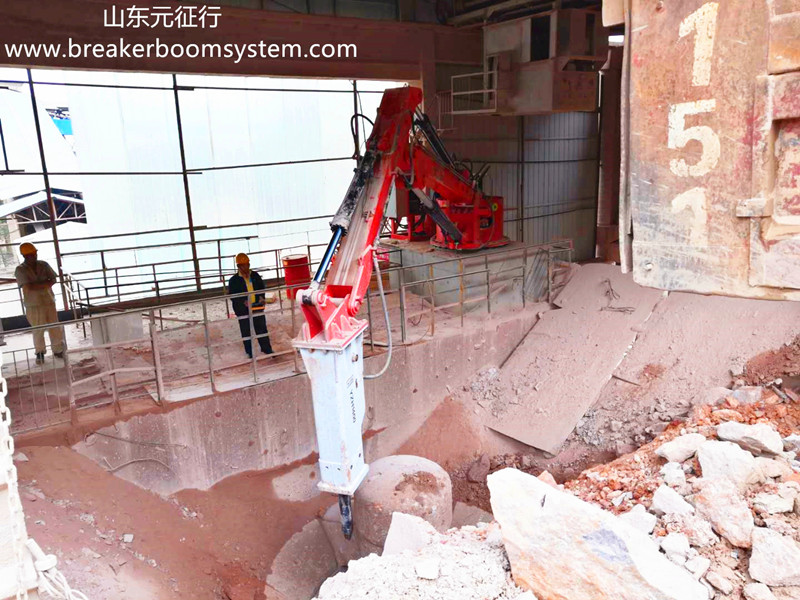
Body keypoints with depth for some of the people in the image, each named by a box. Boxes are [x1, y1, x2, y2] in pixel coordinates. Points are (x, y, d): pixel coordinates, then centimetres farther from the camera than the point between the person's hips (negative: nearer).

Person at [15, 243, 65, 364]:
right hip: (33, 305, -3)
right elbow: (28, 287, -17)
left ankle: (58, 350, 19)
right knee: (38, 330, 4)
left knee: (55, 327, 6)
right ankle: (40, 353, 20)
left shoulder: (44, 265, 3)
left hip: (49, 301, 3)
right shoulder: (20, 270, -8)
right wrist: (45, 283, -11)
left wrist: (37, 285, -15)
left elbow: (54, 280, -1)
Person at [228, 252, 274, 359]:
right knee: (246, 332, 6)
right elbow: (232, 295, -7)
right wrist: (243, 301, -22)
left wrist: (261, 297, -4)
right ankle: (250, 353, 17)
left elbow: (262, 288, 15)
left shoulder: (255, 276, 5)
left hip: (258, 307, 3)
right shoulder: (234, 280, -6)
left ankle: (267, 349, 22)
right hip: (243, 310, -3)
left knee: (262, 329, 10)